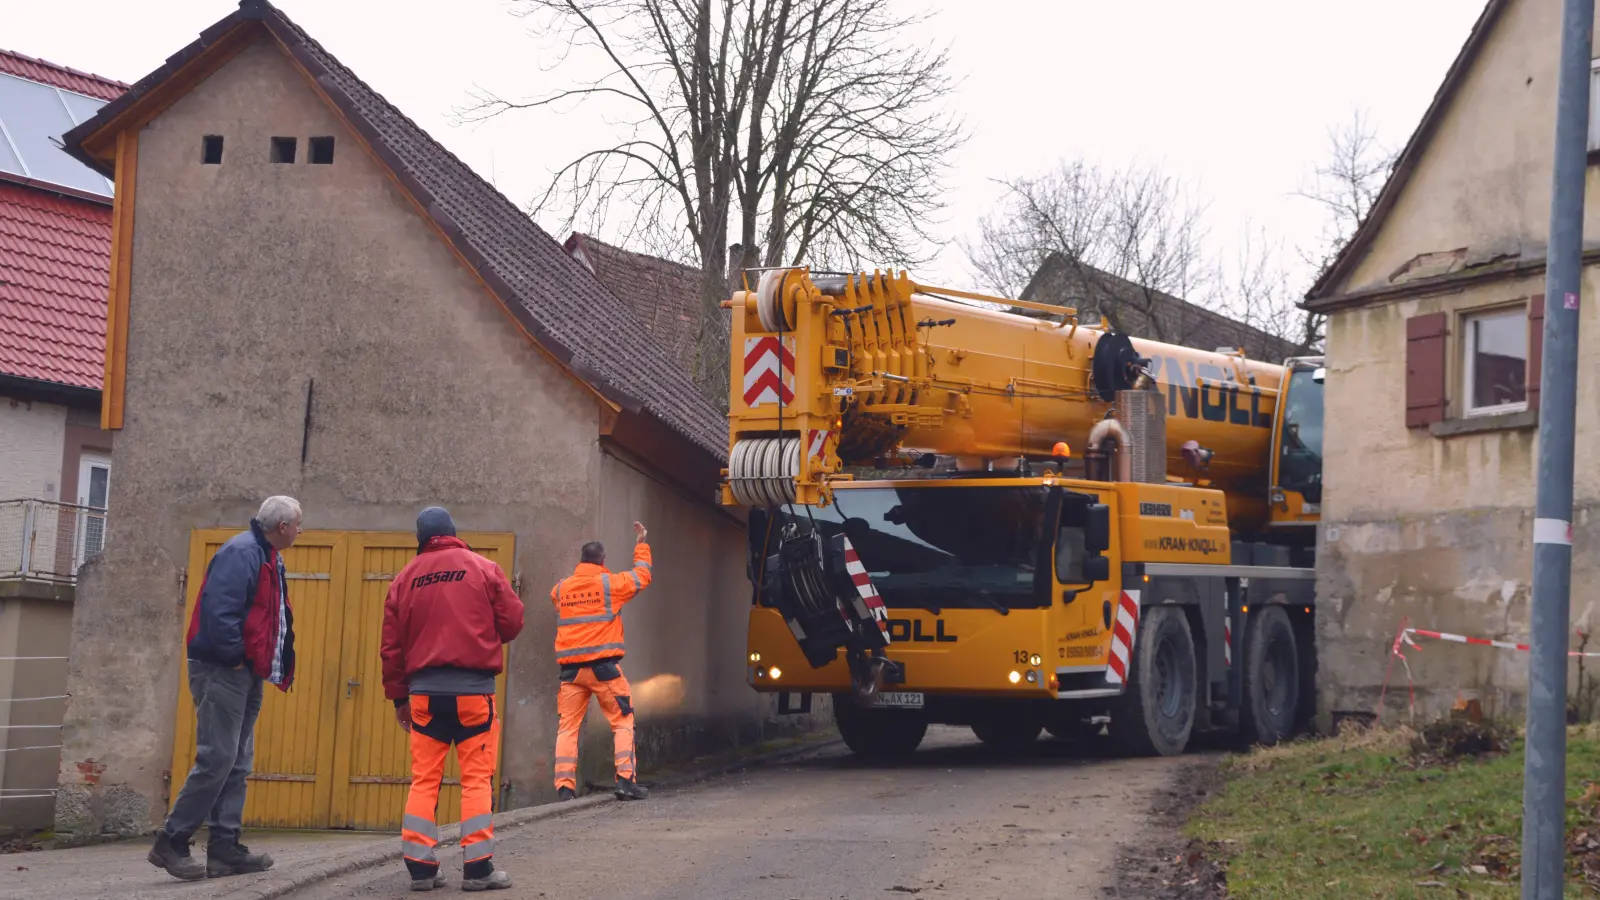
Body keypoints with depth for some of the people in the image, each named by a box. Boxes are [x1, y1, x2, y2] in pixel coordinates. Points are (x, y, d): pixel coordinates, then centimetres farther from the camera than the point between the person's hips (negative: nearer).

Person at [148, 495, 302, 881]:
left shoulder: (267, 558, 17)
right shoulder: (241, 553, -14)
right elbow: (219, 610, -24)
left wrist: (280, 666, 13)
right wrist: (233, 657, -19)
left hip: (245, 674, 10)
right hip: (223, 671, -10)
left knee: (237, 763, 9)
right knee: (216, 759, -11)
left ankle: (224, 848, 10)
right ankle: (170, 843, -5)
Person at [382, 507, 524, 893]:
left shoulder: (405, 579, 8)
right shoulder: (483, 569, 1)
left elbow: (392, 644, 8)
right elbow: (512, 621, 0)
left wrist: (398, 696, 17)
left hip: (424, 690, 3)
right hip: (473, 688, -2)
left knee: (424, 780, 7)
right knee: (477, 777, 1)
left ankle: (421, 866, 6)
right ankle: (478, 867, -2)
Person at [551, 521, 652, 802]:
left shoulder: (561, 589, 9)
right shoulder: (610, 583, -1)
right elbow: (642, 576, 14)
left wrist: (580, 565, 38)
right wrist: (641, 545, 29)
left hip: (571, 670, 3)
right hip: (604, 666, -3)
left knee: (568, 727, 5)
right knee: (622, 722, 6)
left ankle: (564, 786, -3)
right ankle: (625, 779, -3)